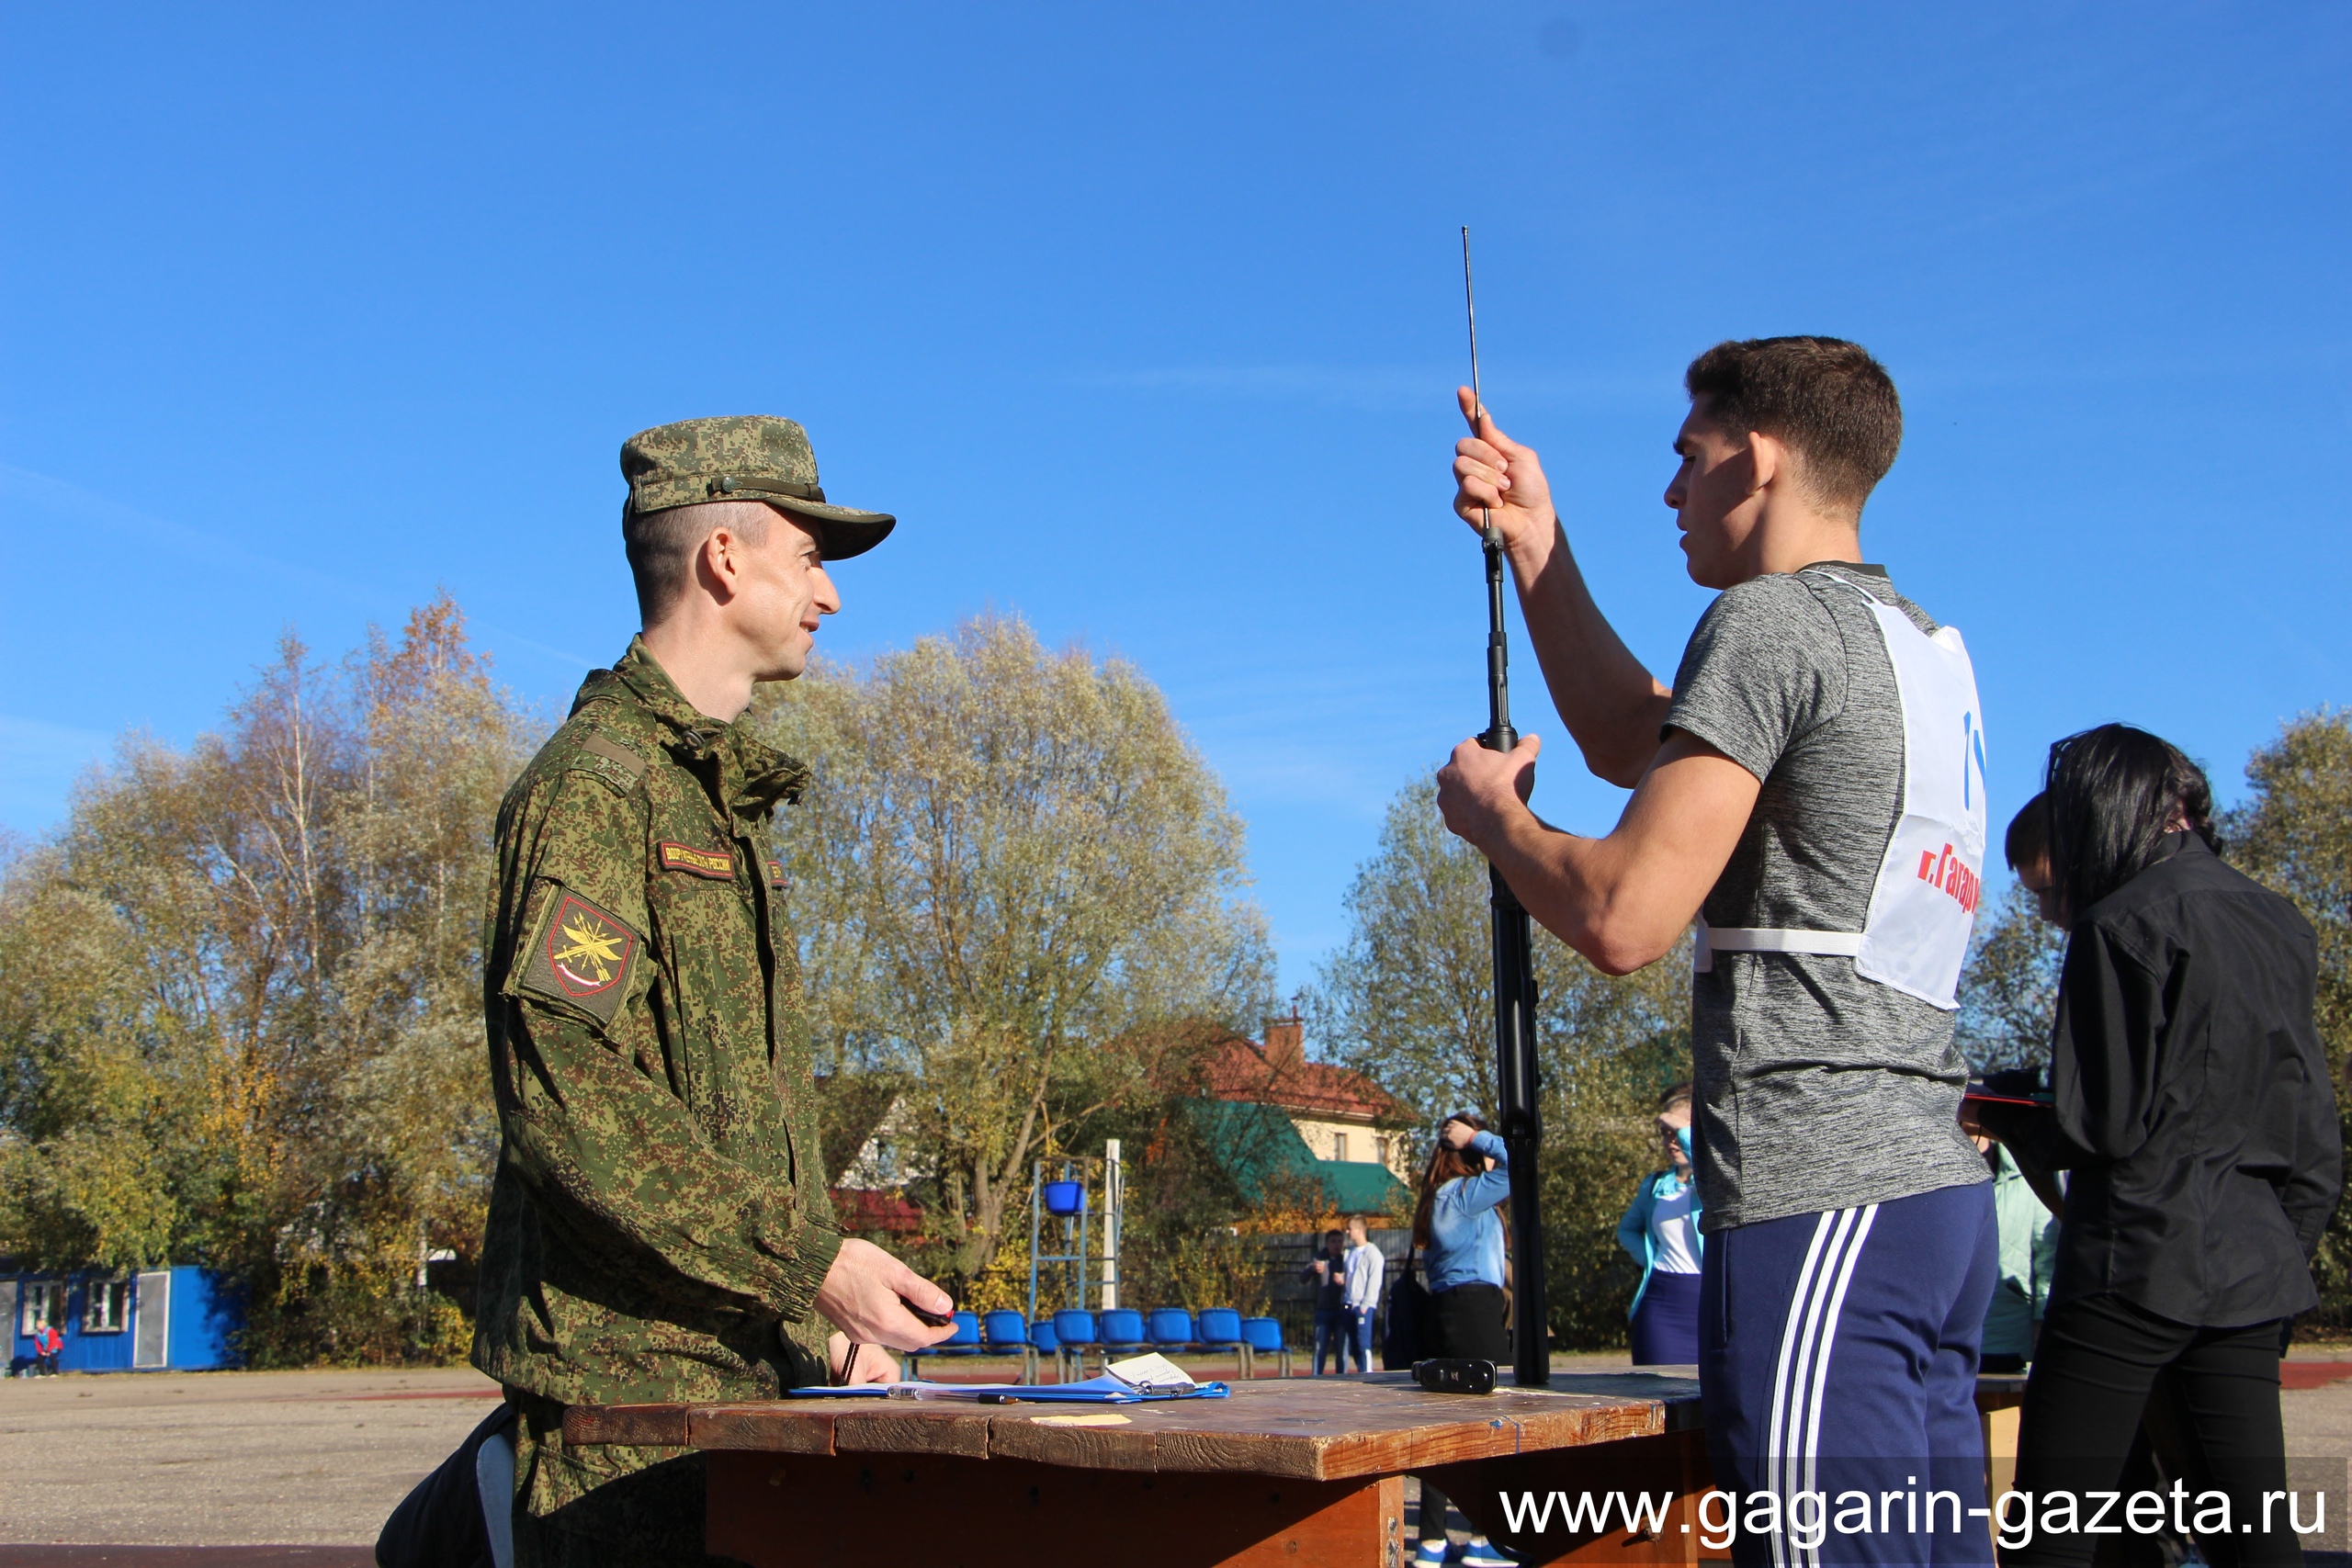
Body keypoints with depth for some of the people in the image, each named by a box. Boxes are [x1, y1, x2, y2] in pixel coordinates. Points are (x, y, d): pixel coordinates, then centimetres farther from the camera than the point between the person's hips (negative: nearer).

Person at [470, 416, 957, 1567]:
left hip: (742, 1366, 8)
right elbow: (566, 1096, -20)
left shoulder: (731, 793, 19)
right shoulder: (595, 780, -10)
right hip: (624, 1367, -8)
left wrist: (817, 1320, 13)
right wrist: (809, 1264, -20)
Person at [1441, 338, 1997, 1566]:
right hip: (1933, 1188, 10)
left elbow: (1625, 918, -16)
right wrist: (1534, 541, 27)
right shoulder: (1926, 646, 20)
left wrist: (1487, 810, 3)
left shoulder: (1773, 620, -8)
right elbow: (1634, 742, 29)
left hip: (1820, 1199, -10)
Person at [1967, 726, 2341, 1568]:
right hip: (2254, 1277, 7)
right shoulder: (2279, 924, 13)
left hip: (2139, 1263, -7)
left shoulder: (2123, 927, -9)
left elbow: (2099, 1127, -13)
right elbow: (2320, 1148, 15)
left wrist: (1993, 1114, 4)